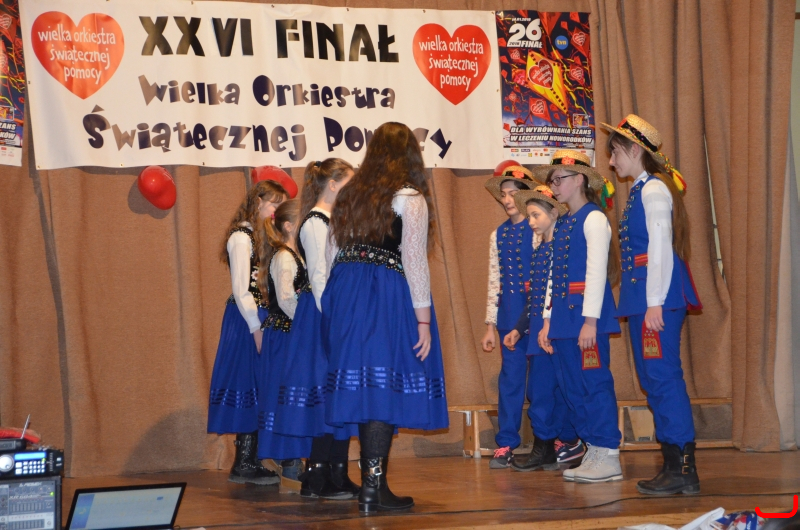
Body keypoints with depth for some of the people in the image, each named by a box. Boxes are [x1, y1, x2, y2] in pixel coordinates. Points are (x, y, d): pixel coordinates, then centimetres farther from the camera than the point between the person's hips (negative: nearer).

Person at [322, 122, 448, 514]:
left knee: (361, 386, 10)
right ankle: (373, 487, -9)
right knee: (386, 386, -5)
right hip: (388, 297, -6)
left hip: (344, 293, 6)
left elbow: (331, 256, 13)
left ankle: (372, 483, 17)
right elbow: (414, 261, -9)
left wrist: (335, 305, 20)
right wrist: (423, 319, -8)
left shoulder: (349, 195, 14)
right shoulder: (409, 198, -3)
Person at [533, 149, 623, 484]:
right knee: (571, 386, 8)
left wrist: (590, 320, -18)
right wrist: (548, 319, 16)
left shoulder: (593, 218, -6)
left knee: (595, 382, -7)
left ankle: (608, 458, -3)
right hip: (563, 314, 9)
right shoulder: (562, 224, 19)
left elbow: (596, 271, -13)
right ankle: (594, 453, 15)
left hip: (585, 313, -9)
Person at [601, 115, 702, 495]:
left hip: (658, 292, -10)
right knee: (654, 377, 11)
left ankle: (682, 470, -9)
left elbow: (661, 246, -17)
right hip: (642, 294, 10)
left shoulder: (654, 189, -10)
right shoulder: (639, 191, 18)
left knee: (662, 376, -10)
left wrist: (655, 302, -21)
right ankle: (675, 465, 16)